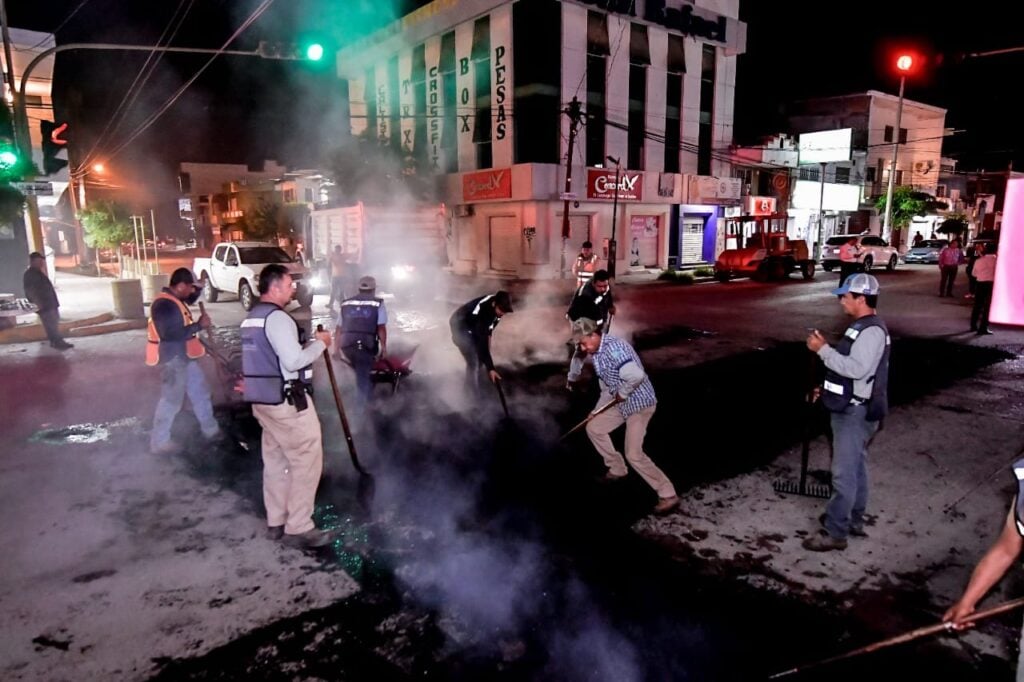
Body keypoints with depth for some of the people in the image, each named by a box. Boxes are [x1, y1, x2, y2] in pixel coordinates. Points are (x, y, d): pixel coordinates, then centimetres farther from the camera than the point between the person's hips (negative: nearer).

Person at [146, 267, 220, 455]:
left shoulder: (174, 299, 7)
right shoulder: (164, 304, -24)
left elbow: (189, 301, 31)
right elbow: (170, 334, -32)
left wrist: (199, 289, 12)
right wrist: (199, 325, -26)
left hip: (185, 356, 11)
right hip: (173, 359, -11)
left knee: (200, 392, 19)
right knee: (171, 401, -1)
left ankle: (211, 430, 32)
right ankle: (159, 442, 11)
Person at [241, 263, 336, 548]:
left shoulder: (252, 317, 15)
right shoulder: (276, 317, -17)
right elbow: (294, 360, -24)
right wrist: (320, 343, -10)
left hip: (263, 399, 10)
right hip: (287, 401, -10)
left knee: (276, 461, 16)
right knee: (306, 462, -3)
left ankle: (276, 522, 24)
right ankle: (299, 528, 2)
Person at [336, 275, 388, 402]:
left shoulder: (346, 304, 17)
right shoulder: (378, 304, 5)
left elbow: (338, 328, 15)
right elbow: (381, 328, -4)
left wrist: (337, 347, 20)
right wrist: (383, 345, 3)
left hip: (347, 344, 4)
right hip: (366, 345, -4)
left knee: (361, 370, 23)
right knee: (363, 372, 6)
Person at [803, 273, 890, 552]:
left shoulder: (872, 331, -20)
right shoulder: (862, 326, 13)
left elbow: (857, 368, -31)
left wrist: (823, 349, -25)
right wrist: (828, 389, 18)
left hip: (856, 412, -11)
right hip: (851, 409, 11)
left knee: (844, 473, -5)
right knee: (855, 468, 20)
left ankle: (835, 533, 2)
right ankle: (853, 520, 33)